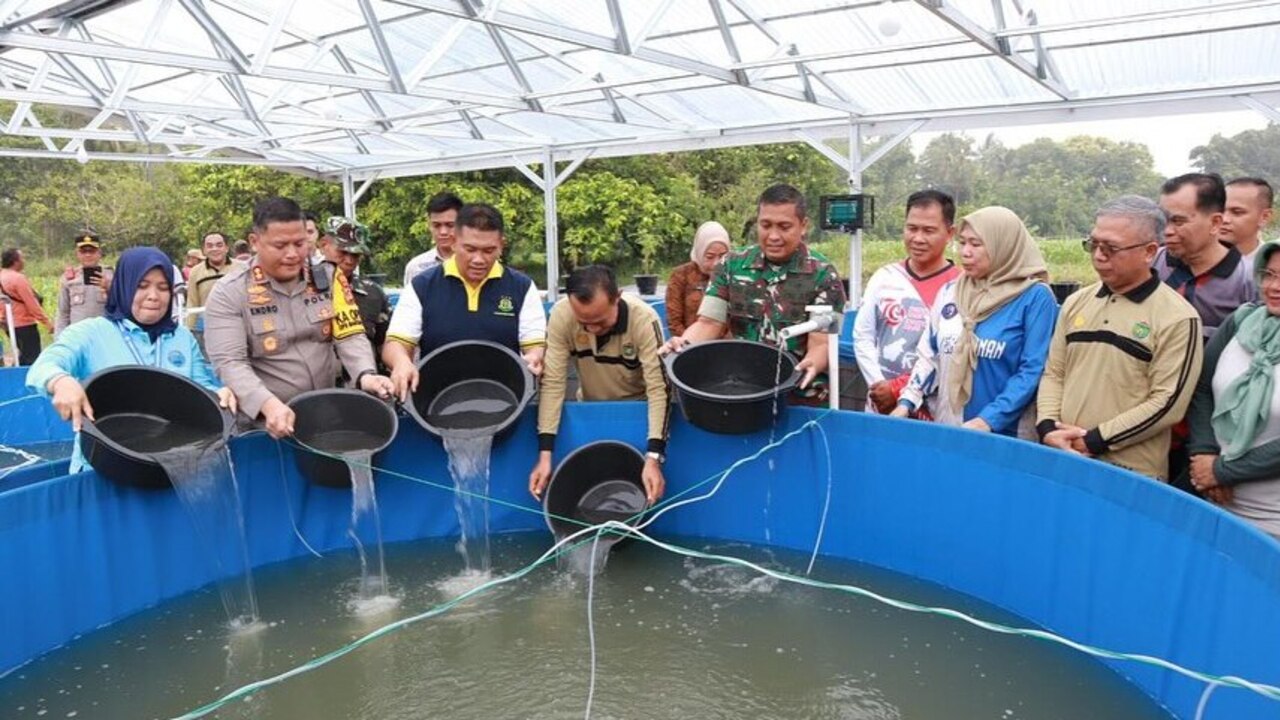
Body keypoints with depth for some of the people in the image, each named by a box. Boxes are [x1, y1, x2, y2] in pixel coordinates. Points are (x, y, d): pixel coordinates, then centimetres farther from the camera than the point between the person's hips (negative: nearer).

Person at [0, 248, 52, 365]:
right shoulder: (18, 278, -17)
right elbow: (32, 304, -17)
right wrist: (47, 322, -12)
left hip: (11, 325, 9)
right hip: (24, 325, -9)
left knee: (24, 356, 19)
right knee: (32, 358, -5)